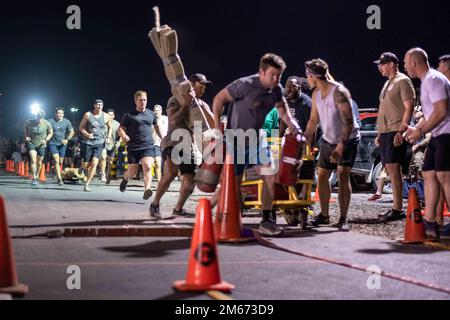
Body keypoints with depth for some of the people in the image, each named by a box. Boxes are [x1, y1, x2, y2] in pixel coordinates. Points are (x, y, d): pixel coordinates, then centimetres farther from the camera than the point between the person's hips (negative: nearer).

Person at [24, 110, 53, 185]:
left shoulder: (47, 124, -16)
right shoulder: (29, 122, -15)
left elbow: (50, 133, 1)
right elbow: (25, 128, 9)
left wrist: (46, 140, -15)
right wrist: (26, 136, -5)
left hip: (41, 145, 1)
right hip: (32, 143, -1)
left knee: (39, 163, 13)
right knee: (33, 161, -18)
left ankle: (37, 177, 35)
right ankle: (34, 179, -17)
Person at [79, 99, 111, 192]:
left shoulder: (106, 117, 1)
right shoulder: (88, 115, -2)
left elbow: (110, 127, 18)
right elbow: (81, 127, 4)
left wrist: (108, 137, 4)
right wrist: (87, 134, -13)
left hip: (100, 143, 0)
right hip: (89, 142, 0)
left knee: (94, 163, -15)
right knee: (86, 164, 4)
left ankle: (87, 184, -10)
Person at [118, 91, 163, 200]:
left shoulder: (151, 114, 11)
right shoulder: (129, 115, 1)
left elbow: (156, 126, 28)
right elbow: (121, 128, 1)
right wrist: (124, 136, -20)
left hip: (148, 146, 1)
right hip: (133, 147, -1)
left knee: (147, 167, -22)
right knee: (132, 172, 5)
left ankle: (147, 190, -30)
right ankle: (125, 179, 40)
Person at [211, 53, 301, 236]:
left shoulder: (277, 90, -2)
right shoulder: (245, 85, -21)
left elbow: (282, 109, 15)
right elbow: (219, 99, -14)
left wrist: (292, 125, -3)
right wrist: (217, 125, -17)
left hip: (257, 138, 6)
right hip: (237, 139, -6)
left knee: (270, 176, -3)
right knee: (234, 182, -3)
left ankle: (266, 221, 5)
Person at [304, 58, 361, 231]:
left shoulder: (339, 92, -24)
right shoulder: (316, 94, 0)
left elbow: (349, 122, -27)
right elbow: (313, 120, 10)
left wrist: (340, 147, -33)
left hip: (347, 139, -8)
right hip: (328, 139, 8)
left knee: (343, 175, -18)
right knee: (322, 176, 8)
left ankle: (343, 219, -15)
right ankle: (324, 215, 22)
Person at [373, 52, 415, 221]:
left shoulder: (403, 81, -6)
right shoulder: (388, 83, 22)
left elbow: (409, 107, -13)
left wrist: (401, 131, -21)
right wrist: (380, 134, 21)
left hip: (396, 132, -9)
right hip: (385, 132, 9)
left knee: (393, 168, -13)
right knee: (390, 169, 8)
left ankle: (398, 209, -12)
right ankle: (396, 207, 13)